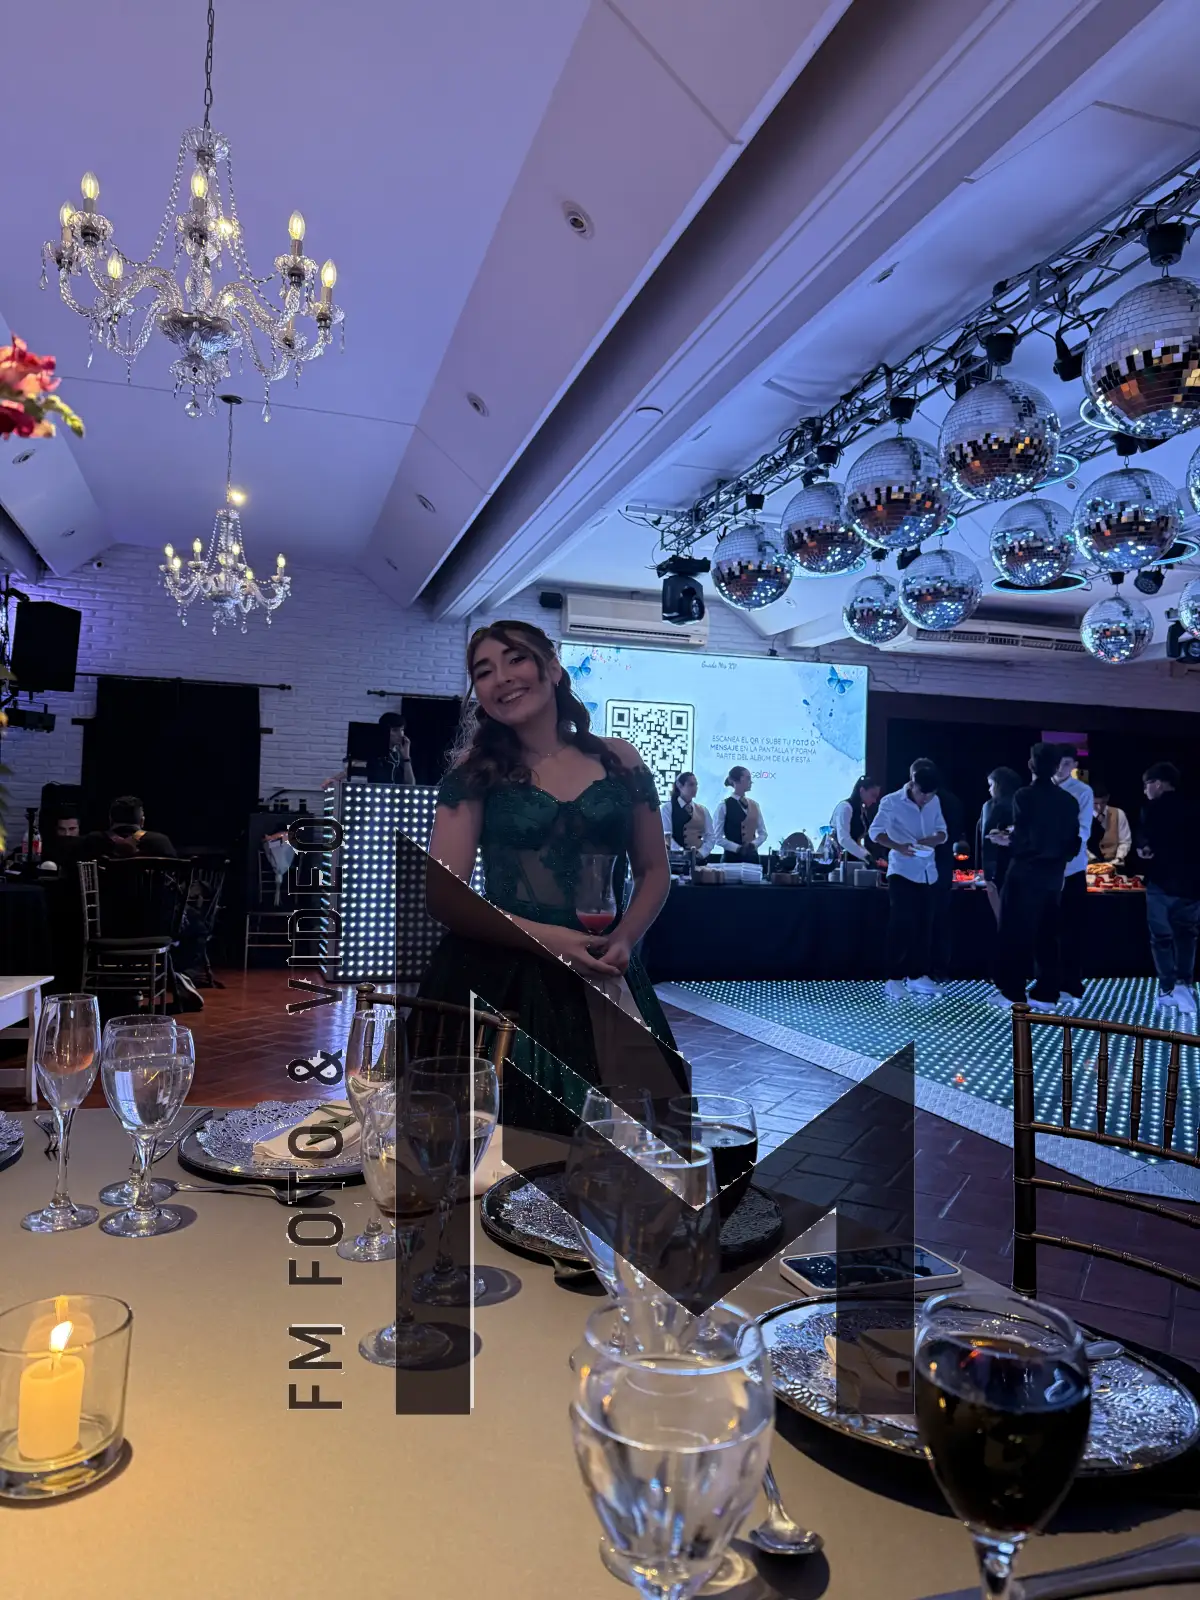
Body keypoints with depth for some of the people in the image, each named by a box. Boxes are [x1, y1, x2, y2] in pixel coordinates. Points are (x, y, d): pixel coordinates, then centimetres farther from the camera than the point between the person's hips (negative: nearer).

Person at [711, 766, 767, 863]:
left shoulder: (754, 805, 9)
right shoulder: (724, 806, -7)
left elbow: (763, 832, 13)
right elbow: (717, 837, -9)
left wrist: (754, 844, -6)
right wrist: (737, 848, -17)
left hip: (752, 856, 5)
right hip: (732, 857, -5)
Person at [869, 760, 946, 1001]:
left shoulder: (934, 802, 7)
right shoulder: (891, 802, -9)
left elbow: (942, 833, 11)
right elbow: (875, 831, -14)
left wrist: (931, 840, -12)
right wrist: (898, 847, -31)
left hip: (927, 873, 6)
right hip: (902, 873, -5)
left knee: (923, 926, 9)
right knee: (901, 925, -9)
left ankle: (918, 976, 18)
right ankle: (894, 979, -5)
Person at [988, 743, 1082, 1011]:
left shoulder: (1024, 796, -13)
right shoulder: (1069, 800, 4)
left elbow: (1022, 841, -18)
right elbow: (1074, 844, 5)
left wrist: (1006, 842, 2)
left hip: (1025, 875, -5)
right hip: (1053, 877, 5)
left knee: (1016, 934, 3)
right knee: (1046, 935, 12)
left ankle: (1012, 993, 5)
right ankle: (1046, 995, 15)